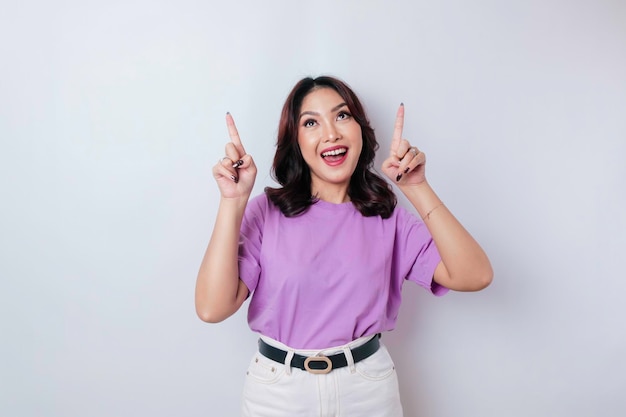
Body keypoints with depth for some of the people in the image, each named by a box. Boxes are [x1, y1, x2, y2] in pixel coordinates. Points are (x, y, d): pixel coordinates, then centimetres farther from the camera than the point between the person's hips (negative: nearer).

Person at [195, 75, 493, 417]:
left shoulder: (387, 219, -4)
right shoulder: (266, 212, -8)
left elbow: (474, 276, -15)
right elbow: (213, 308, -17)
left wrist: (416, 187, -18)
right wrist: (233, 201, -22)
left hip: (368, 389, 1)